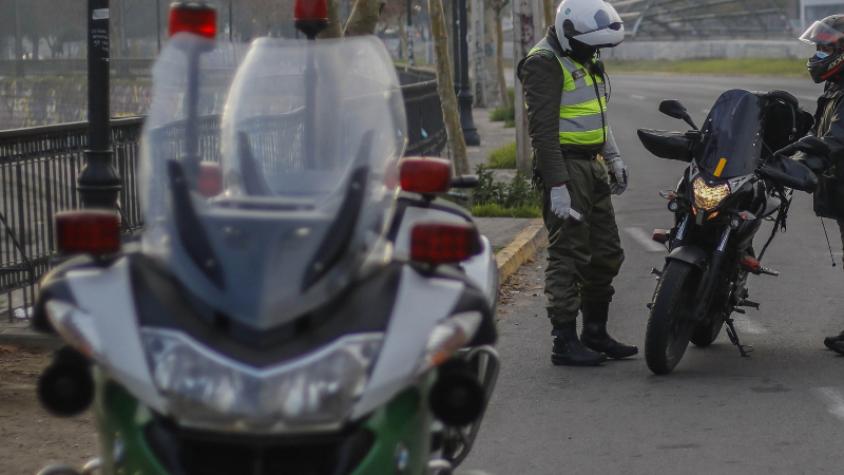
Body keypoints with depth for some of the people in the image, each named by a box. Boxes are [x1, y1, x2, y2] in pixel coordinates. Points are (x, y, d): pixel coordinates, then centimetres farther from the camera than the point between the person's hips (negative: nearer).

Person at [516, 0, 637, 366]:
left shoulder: (583, 60, 16)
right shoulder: (544, 63, -14)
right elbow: (542, 129, -20)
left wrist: (613, 158, 24)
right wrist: (557, 186, -24)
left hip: (591, 166, 10)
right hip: (565, 167, -10)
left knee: (606, 254, 12)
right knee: (569, 256, -9)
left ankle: (596, 334, 21)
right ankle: (565, 343, -6)